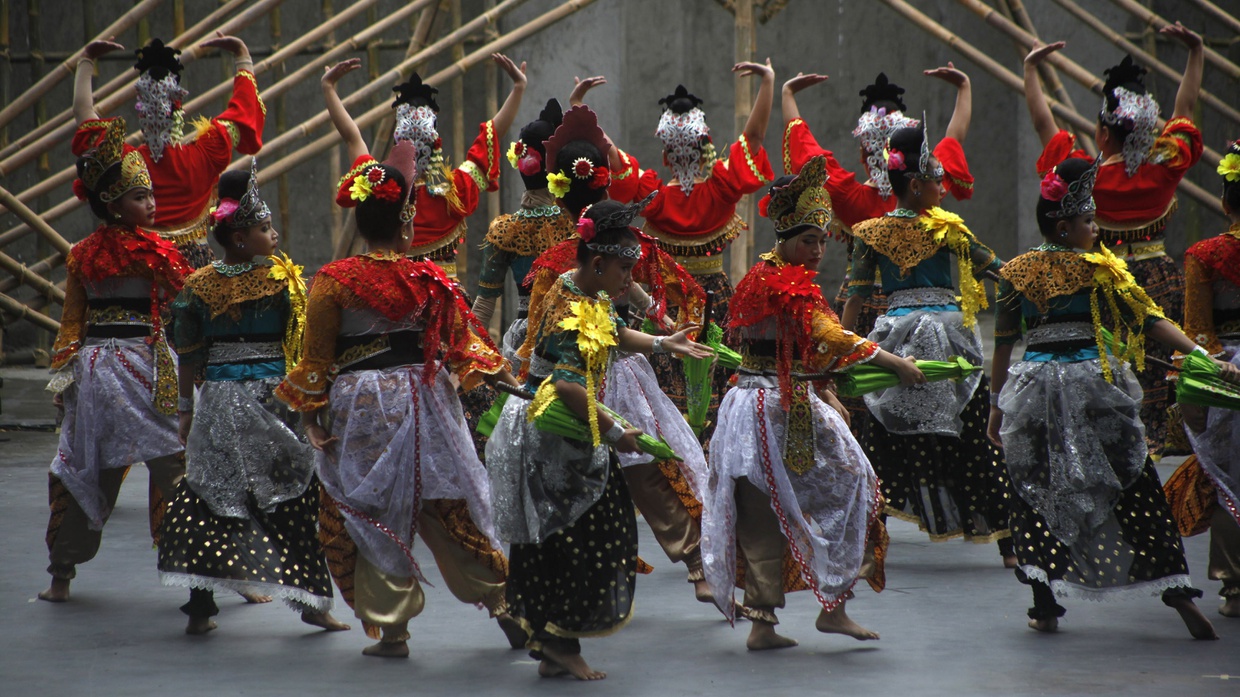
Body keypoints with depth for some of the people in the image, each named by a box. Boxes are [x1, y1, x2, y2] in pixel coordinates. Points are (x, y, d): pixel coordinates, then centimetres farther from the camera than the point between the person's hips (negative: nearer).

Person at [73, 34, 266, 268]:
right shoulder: (204, 154, -6)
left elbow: (82, 110, 11)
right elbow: (243, 109, 11)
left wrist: (87, 59, 23)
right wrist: (241, 54, 22)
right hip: (196, 265, 0)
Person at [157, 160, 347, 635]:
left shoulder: (200, 284, 4)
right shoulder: (284, 280, -7)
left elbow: (188, 354, 8)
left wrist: (186, 408, 13)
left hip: (218, 399, 3)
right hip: (272, 397, -3)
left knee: (209, 495, 8)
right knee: (296, 498, 4)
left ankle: (200, 605, 5)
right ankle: (312, 601, 5)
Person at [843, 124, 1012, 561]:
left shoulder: (871, 233, 4)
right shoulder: (947, 230, -2)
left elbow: (856, 295, 2)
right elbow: (998, 269, 4)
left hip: (895, 335, 2)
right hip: (948, 335, -2)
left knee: (885, 440, 5)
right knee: (973, 439, 3)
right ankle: (1007, 544, 7)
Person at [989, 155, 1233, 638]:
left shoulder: (1017, 273, 5)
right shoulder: (1100, 271, -2)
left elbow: (1003, 344, 7)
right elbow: (1150, 319, -9)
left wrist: (999, 405, 14)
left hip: (1032, 389, 2)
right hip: (1094, 385, -2)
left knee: (1036, 491, 8)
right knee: (1132, 487, 4)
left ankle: (1045, 606, 3)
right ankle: (1176, 590, 2)